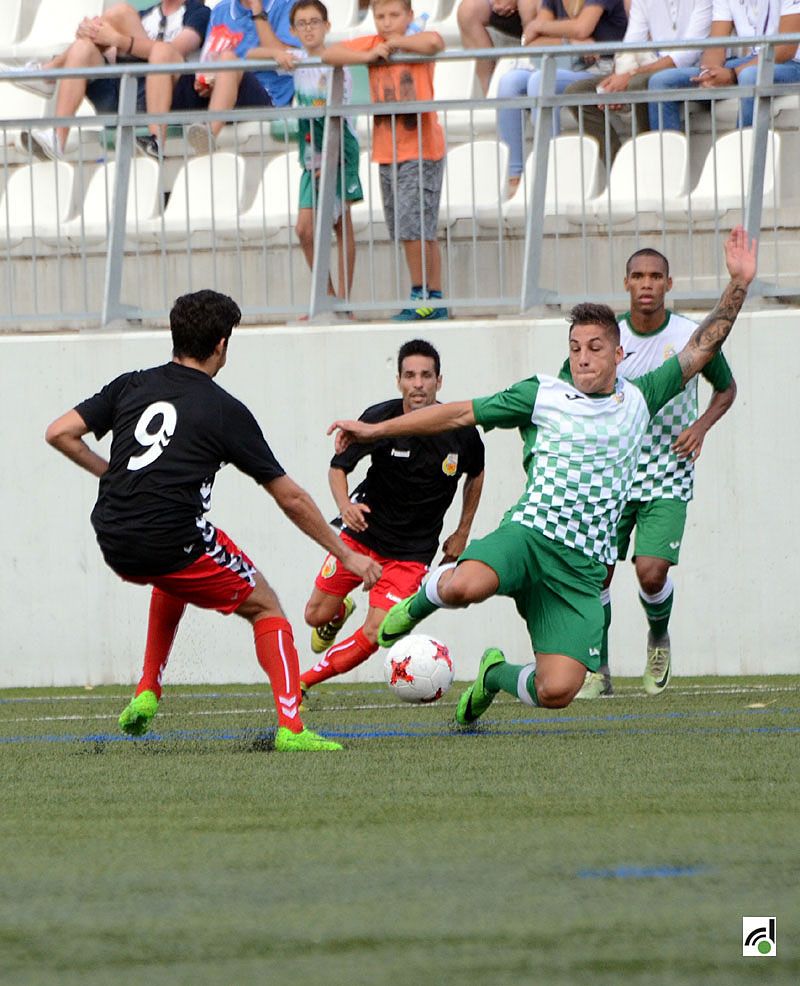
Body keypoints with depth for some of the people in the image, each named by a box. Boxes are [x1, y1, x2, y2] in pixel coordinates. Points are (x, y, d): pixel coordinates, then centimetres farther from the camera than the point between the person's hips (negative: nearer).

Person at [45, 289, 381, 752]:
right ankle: (291, 727, -2)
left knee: (175, 578, 39)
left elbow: (60, 433, 6)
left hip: (114, 542, 5)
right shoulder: (226, 411, 1)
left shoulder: (131, 385, 11)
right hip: (173, 540, -5)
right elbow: (291, 498, 5)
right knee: (265, 606, 14)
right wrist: (347, 556, 14)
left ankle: (147, 692, 31)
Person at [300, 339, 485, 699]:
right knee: (317, 615, 6)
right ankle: (339, 614, 44)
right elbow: (338, 467, -7)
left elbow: (475, 474, 10)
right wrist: (345, 504, -28)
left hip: (412, 550, 0)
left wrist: (462, 533, 10)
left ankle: (302, 682, 6)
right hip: (364, 528, 0)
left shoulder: (461, 430, -12)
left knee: (374, 634, -13)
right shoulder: (380, 419, -17)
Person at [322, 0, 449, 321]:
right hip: (387, 155, 6)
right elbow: (328, 54, 1)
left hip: (421, 152, -6)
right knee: (421, 232, 9)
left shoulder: (416, 43, -4)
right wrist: (369, 56, -10)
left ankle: (421, 296, -4)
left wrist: (395, 43, -13)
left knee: (414, 227, -11)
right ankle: (434, 299, 13)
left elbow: (434, 42, -28)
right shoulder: (371, 45, 9)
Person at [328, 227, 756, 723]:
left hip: (583, 567, 2)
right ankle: (418, 603, 2)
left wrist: (739, 283, 10)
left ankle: (496, 675, 25)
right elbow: (460, 413, 11)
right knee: (465, 587, -38)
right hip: (530, 532, -2)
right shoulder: (542, 395, 9)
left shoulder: (638, 400, 17)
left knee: (557, 691, -14)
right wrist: (374, 430, 10)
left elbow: (700, 350, 19)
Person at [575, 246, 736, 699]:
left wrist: (701, 426, -7)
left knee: (652, 571, -17)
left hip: (669, 479, -2)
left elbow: (727, 388, 10)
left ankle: (659, 641, 16)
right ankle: (598, 672, 14)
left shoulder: (692, 337, -8)